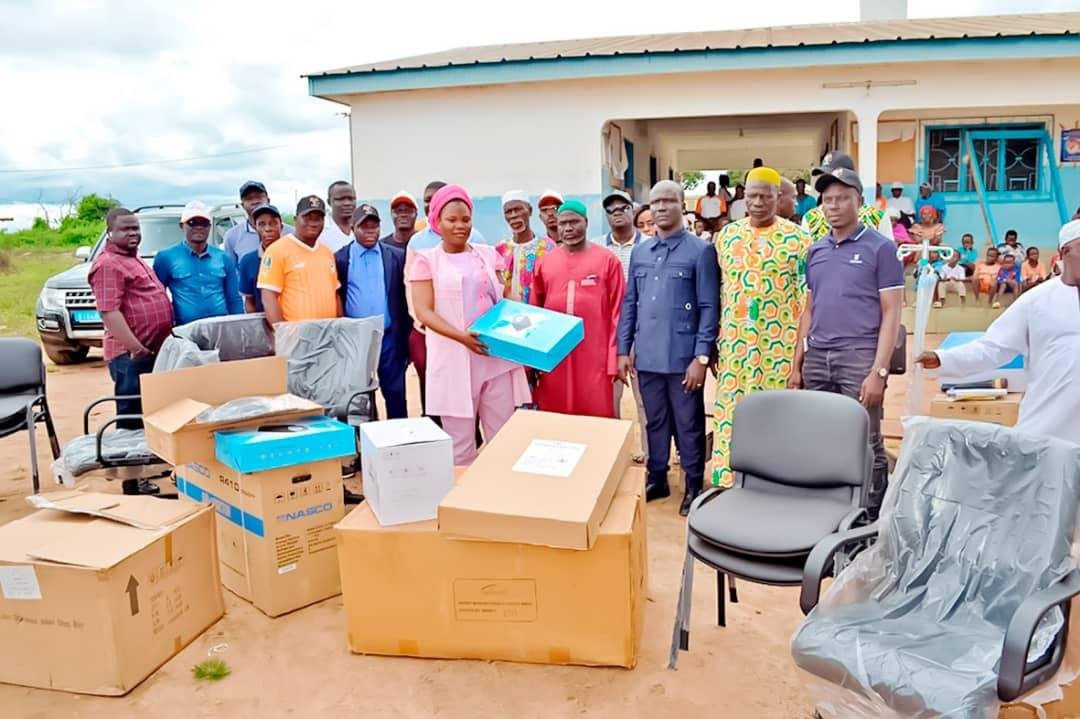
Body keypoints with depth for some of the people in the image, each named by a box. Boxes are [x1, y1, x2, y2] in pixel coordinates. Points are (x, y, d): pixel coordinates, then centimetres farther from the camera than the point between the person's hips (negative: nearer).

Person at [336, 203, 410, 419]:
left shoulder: (397, 256, 3)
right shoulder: (340, 259, 2)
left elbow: (404, 297, 5)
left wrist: (406, 336, 3)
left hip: (389, 337, 0)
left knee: (395, 393, 5)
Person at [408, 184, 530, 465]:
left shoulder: (488, 254, 13)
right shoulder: (426, 260, 2)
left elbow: (505, 300, 18)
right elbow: (424, 312, -7)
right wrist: (461, 336, -21)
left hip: (497, 355, 3)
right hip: (454, 360, -3)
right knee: (460, 443, 2)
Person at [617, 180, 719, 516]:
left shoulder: (701, 251, -5)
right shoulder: (638, 252, 10)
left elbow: (708, 308, -8)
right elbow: (629, 304, 12)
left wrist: (701, 357, -13)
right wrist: (623, 350, 8)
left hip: (683, 356, -4)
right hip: (647, 356, 4)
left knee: (688, 425, 7)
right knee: (655, 422, 16)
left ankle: (693, 486, 20)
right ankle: (656, 478, 30)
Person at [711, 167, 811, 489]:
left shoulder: (798, 239, -3)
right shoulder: (726, 236, 7)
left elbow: (808, 296, -1)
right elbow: (718, 293, 11)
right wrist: (713, 343, 9)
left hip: (781, 344, -3)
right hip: (734, 343, 3)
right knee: (731, 414, 6)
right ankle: (730, 485, 17)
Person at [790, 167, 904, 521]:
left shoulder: (880, 247, -1)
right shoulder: (816, 250, 14)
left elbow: (891, 314, -6)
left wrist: (879, 371, -14)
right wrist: (797, 365, 13)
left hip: (859, 357, -5)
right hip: (816, 359, 5)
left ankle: (872, 519, 14)